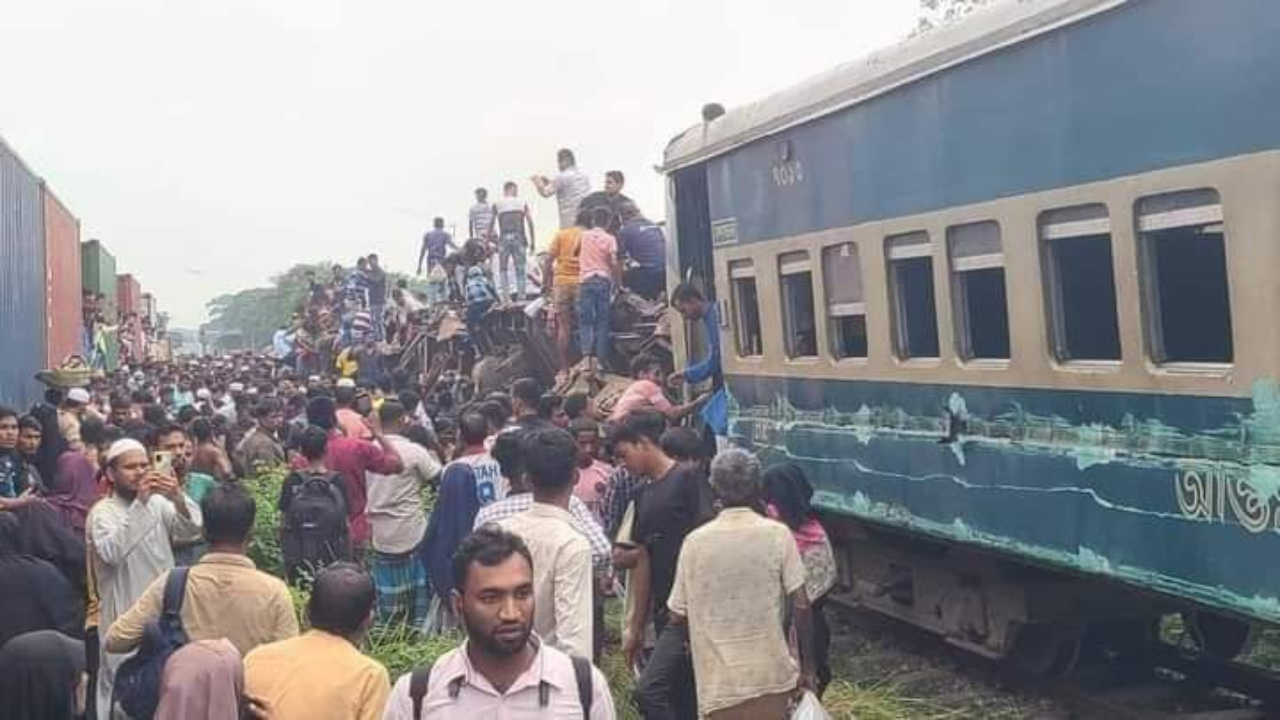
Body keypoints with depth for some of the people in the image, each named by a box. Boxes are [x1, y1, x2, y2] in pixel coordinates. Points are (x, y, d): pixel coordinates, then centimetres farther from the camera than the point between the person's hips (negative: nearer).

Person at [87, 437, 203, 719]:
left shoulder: (159, 503, 5)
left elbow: (192, 531, -8)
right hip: (124, 618, -4)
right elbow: (111, 552, -27)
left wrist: (178, 499, -27)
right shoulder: (102, 511, -8)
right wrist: (139, 503, -29)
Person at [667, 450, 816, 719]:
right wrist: (807, 667, 1)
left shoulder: (695, 542, -4)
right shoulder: (778, 535, -7)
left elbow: (678, 615, 2)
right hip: (771, 674, 0)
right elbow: (801, 606, -8)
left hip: (720, 681, 0)